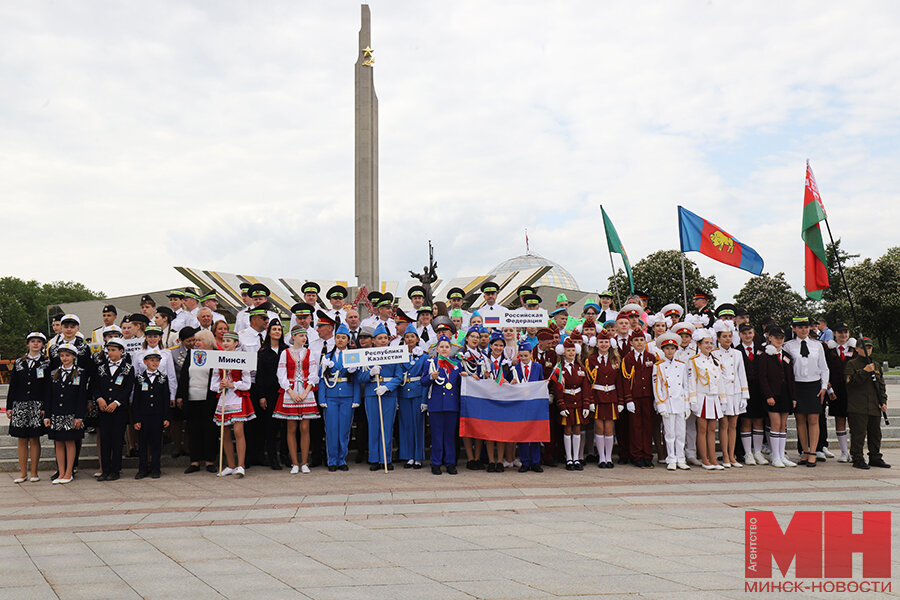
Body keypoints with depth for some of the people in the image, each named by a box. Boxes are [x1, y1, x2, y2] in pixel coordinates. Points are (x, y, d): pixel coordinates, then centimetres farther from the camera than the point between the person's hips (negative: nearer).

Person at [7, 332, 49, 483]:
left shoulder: (47, 363, 3)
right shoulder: (19, 362, 11)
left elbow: (48, 387, -1)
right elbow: (12, 386, 11)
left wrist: (45, 407, -9)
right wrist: (9, 407, 5)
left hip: (37, 406, -3)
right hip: (20, 405, 3)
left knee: (34, 439, 0)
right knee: (22, 439, 4)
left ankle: (34, 472, 8)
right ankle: (23, 472, 10)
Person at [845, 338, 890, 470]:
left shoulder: (876, 365, 17)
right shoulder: (851, 364, 0)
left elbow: (881, 385, 18)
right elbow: (850, 381, -14)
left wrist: (883, 402, 8)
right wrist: (864, 371, -20)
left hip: (875, 407, 6)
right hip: (857, 407, -6)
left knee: (875, 433, 11)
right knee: (859, 433, -6)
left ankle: (875, 458, 21)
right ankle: (857, 458, 1)